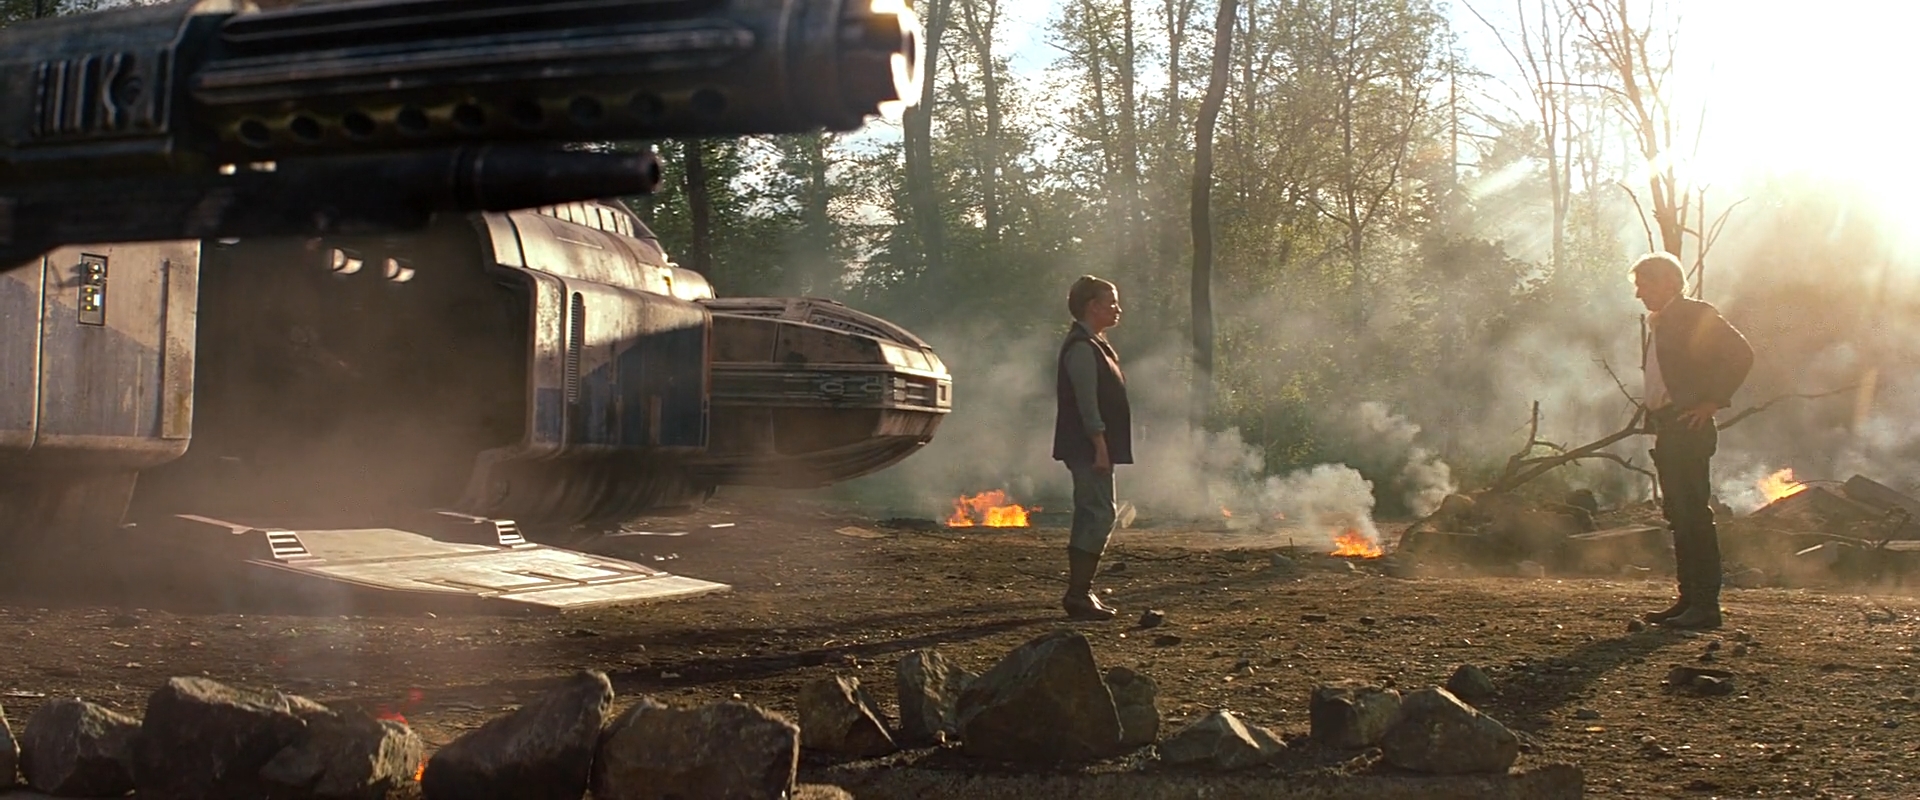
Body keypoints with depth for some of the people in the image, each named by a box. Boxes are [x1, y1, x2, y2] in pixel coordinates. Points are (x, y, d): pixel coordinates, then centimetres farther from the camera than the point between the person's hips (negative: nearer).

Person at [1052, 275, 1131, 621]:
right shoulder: (1082, 347, -14)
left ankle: (1079, 592, 16)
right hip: (1089, 448, -11)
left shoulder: (1093, 345, 19)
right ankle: (1078, 593, -10)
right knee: (1099, 516, -11)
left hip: (1093, 449, 11)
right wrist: (1100, 446, -22)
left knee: (1092, 516, 12)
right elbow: (1087, 402, -20)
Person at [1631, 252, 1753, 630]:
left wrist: (1711, 402, -15)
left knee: (1695, 514, -10)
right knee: (1679, 515, 10)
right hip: (1666, 429, 10)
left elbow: (1741, 355, -15)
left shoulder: (1696, 315, -7)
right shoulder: (1659, 323, 20)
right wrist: (1651, 411, 12)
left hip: (1689, 427, -10)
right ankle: (1689, 599, 14)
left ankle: (1706, 605, -9)